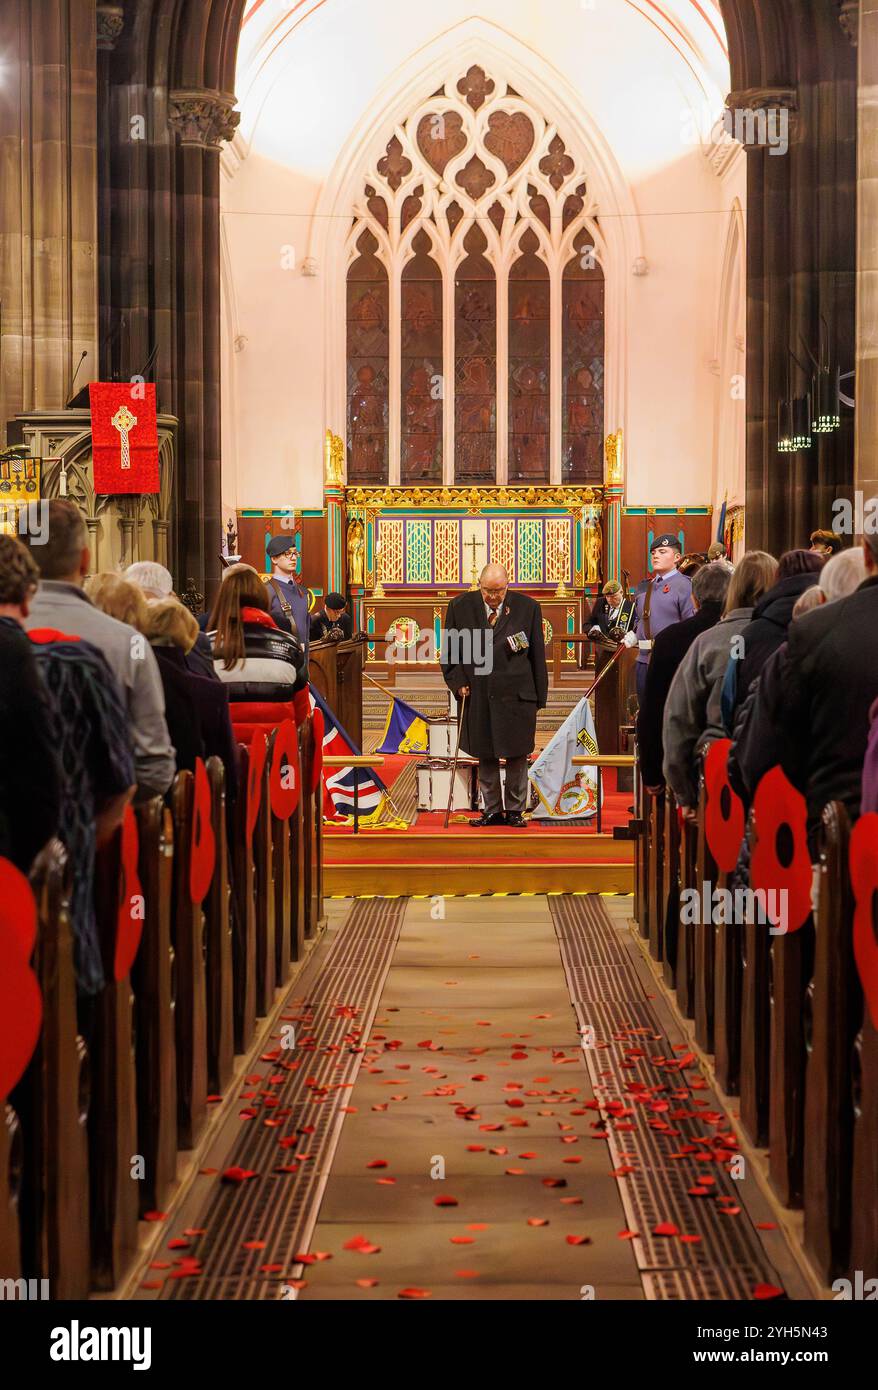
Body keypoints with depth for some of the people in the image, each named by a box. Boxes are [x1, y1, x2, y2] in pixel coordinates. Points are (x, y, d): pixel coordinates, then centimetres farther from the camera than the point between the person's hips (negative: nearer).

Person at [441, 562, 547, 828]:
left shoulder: (528, 607, 0)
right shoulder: (460, 607, 3)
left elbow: (537, 654, 4)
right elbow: (449, 650, 9)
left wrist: (540, 696, 3)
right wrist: (458, 683, -3)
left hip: (516, 696, -1)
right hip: (477, 696, 2)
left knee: (516, 756, 4)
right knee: (485, 757, 8)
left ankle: (515, 810, 16)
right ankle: (493, 811, 18)